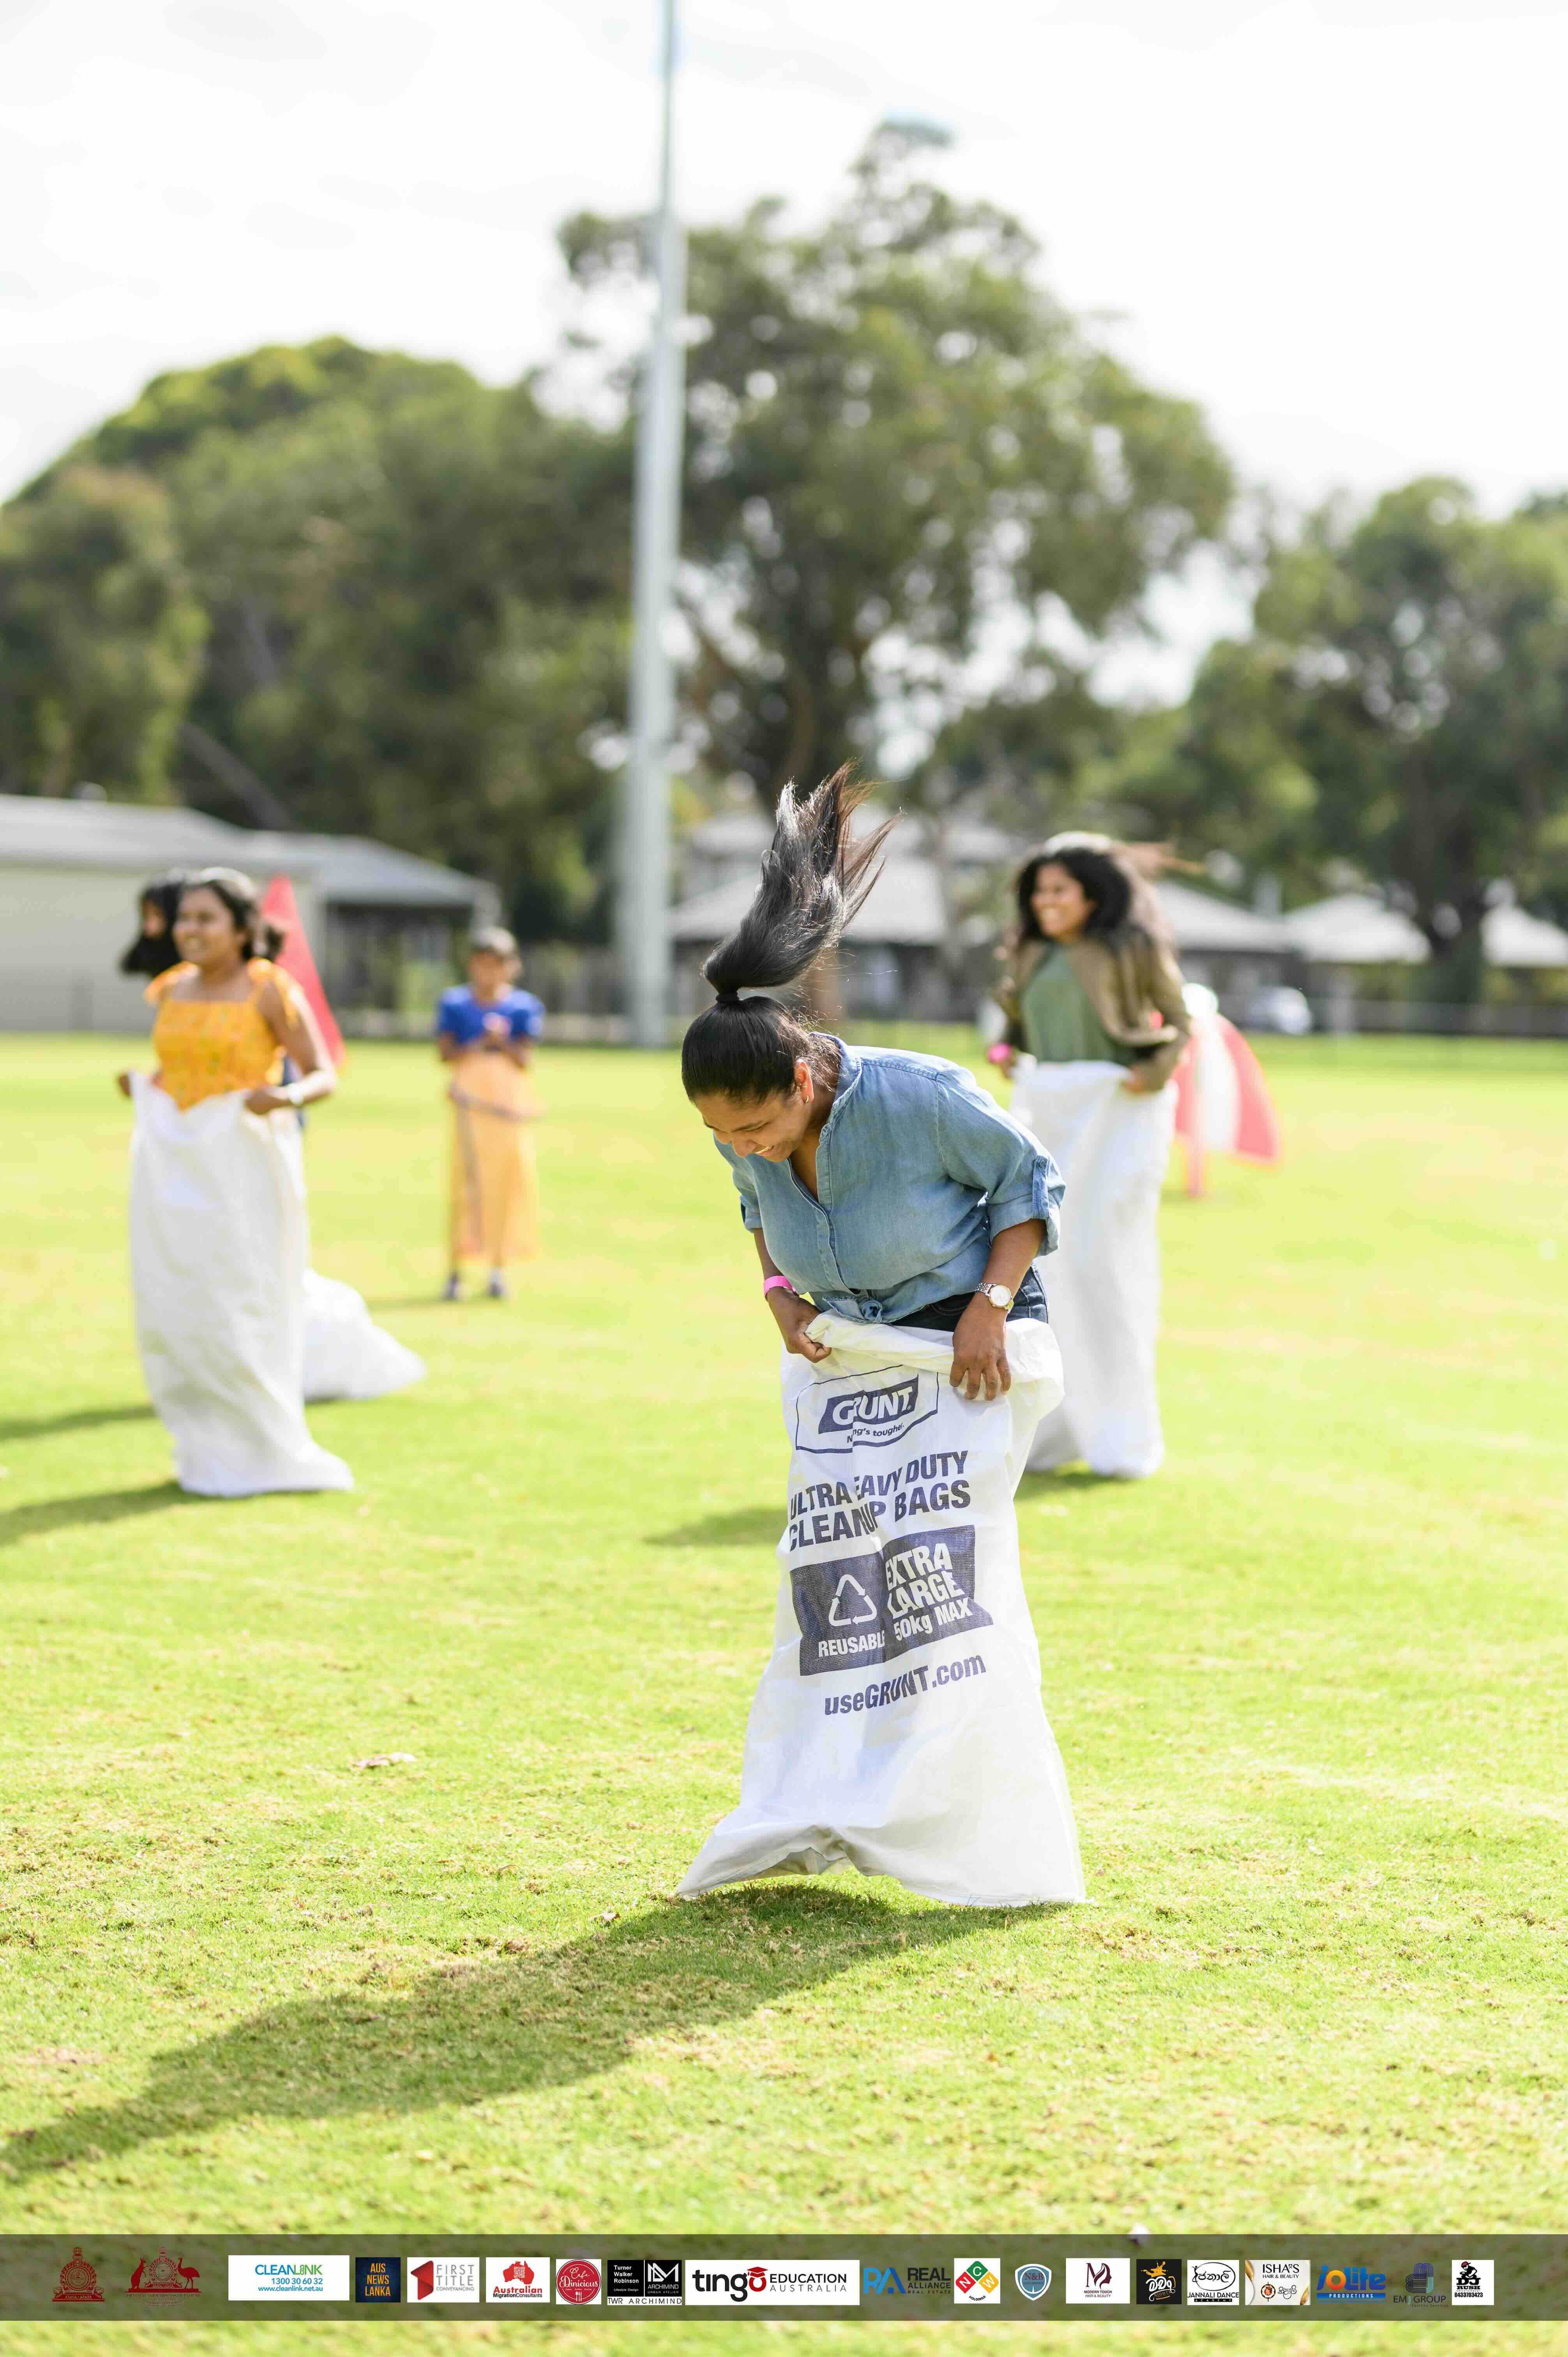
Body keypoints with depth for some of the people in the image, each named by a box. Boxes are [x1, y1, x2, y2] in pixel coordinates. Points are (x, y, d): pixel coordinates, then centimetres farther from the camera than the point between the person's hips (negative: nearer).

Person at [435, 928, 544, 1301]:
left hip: (511, 1101, 1)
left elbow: (525, 1059, 2)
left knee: (509, 1181, -2)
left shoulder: (523, 1006, 7)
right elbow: (445, 1051, 0)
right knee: (466, 1180, -6)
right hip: (471, 1098, -1)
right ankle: (455, 1270, -3)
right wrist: (479, 1045, -15)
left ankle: (499, 1269, 7)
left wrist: (503, 1043, -16)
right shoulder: (455, 1002, 7)